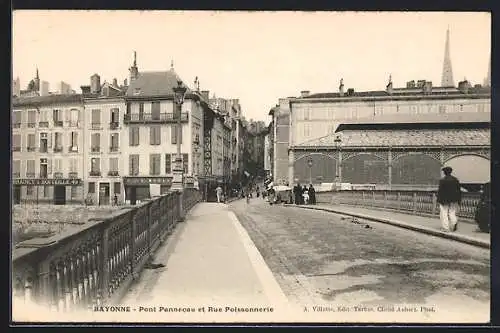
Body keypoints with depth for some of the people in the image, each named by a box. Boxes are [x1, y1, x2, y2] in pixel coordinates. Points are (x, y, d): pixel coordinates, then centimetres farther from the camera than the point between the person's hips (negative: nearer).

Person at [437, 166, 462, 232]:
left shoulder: (442, 180, -9)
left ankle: (445, 228, -1)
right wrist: (459, 200, 14)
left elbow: (440, 191, -10)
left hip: (444, 200, -4)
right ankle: (454, 223, -10)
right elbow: (458, 190, 10)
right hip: (453, 200, 4)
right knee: (452, 213, 14)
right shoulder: (455, 180, 7)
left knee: (444, 214, 1)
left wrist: (439, 200, -5)